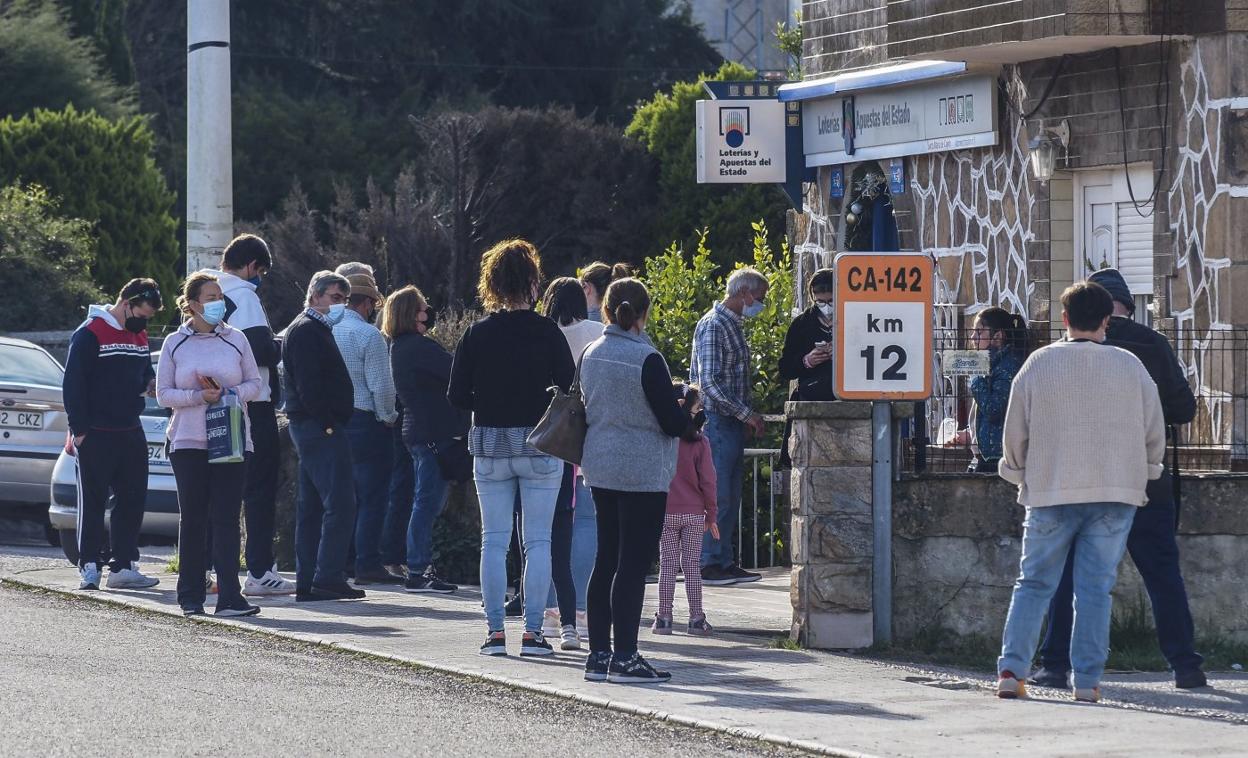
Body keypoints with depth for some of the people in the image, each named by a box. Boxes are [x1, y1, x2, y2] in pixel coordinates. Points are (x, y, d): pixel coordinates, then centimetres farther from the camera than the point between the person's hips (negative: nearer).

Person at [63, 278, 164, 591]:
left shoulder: (139, 336, 14)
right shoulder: (89, 334, -9)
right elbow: (73, 384, -10)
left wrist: (150, 383, 1)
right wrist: (79, 430, -14)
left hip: (131, 433, 7)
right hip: (95, 435, -7)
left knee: (133, 500, 5)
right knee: (93, 502, -2)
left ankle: (124, 567, 10)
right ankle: (89, 567, 1)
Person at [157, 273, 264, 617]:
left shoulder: (235, 339, 7)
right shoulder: (175, 344, 4)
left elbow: (255, 383, 10)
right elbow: (164, 393, 2)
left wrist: (232, 394, -10)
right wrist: (199, 397, -13)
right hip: (189, 442, -1)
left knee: (227, 518, -5)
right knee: (192, 518, 2)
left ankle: (229, 597, -9)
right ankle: (190, 596, 10)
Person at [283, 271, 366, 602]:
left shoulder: (315, 329, 23)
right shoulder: (306, 330, -10)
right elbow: (308, 384, -19)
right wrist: (327, 424, -20)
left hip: (309, 428, 11)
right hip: (319, 427, -11)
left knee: (311, 507, 10)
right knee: (339, 503, -13)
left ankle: (307, 582, 11)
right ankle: (329, 576, -16)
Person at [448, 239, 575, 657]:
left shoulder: (477, 333, -2)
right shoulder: (546, 332, -7)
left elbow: (457, 396, -2)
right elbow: (570, 388, -8)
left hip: (489, 446, 2)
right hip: (539, 446, -2)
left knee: (493, 540, 8)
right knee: (538, 540, 3)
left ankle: (495, 631, 6)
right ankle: (533, 631, 0)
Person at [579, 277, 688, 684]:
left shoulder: (591, 355, 5)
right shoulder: (646, 359, -16)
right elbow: (673, 422, -14)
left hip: (601, 468, 7)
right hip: (642, 473, -7)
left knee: (606, 560, 12)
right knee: (633, 563, -4)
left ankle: (599, 654, 14)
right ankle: (624, 657, -5)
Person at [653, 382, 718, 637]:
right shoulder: (699, 442, -8)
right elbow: (707, 480, -6)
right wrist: (711, 514, 3)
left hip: (665, 512, 1)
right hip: (694, 512, -1)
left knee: (667, 565, 6)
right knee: (692, 565, 6)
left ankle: (664, 618, 5)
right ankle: (696, 619, 6)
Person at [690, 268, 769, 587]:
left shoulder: (733, 326, 16)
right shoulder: (713, 326, -14)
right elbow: (709, 382, -20)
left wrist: (747, 415, 15)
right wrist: (747, 414, -19)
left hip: (733, 424, 10)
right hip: (718, 420, -10)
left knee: (731, 497, 11)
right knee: (717, 495, -8)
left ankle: (725, 561, 15)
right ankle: (709, 564, -5)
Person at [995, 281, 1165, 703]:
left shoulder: (1039, 364, -1)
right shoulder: (1130, 367, 2)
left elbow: (1015, 433, 4)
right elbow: (1155, 433, 8)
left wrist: (1018, 473, 22)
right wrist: (1145, 472, 26)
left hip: (1050, 493, 0)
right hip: (1115, 494, 0)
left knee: (1034, 583, 8)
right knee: (1095, 586, 3)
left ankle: (1011, 671, -1)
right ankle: (1087, 681, -1)